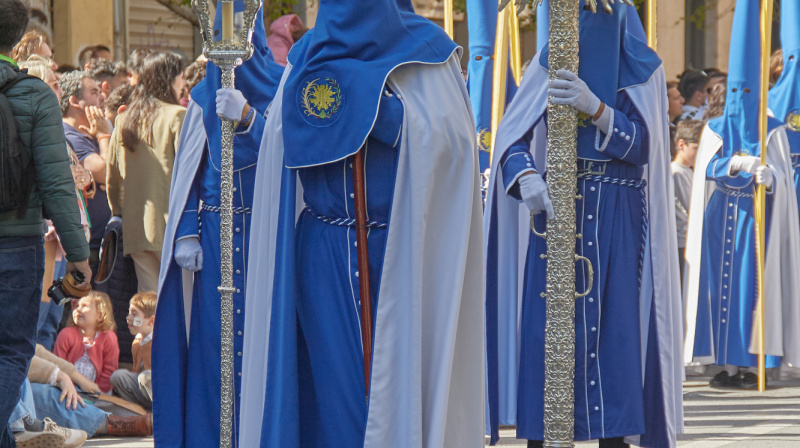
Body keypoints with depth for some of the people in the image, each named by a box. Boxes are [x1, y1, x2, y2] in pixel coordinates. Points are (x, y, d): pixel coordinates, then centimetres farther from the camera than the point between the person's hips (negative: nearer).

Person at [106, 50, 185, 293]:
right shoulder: (177, 116, -7)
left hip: (135, 228, 6)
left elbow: (112, 177, 14)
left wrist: (119, 215, 24)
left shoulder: (124, 120, 10)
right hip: (169, 225, -6)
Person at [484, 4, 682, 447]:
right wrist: (527, 178, -23)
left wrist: (593, 108, -25)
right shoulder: (550, 63, 6)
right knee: (543, 324, -6)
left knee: (614, 324, -7)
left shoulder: (643, 71, 3)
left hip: (616, 222, -1)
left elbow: (641, 144, -9)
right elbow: (511, 136, -2)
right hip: (556, 210, 1)